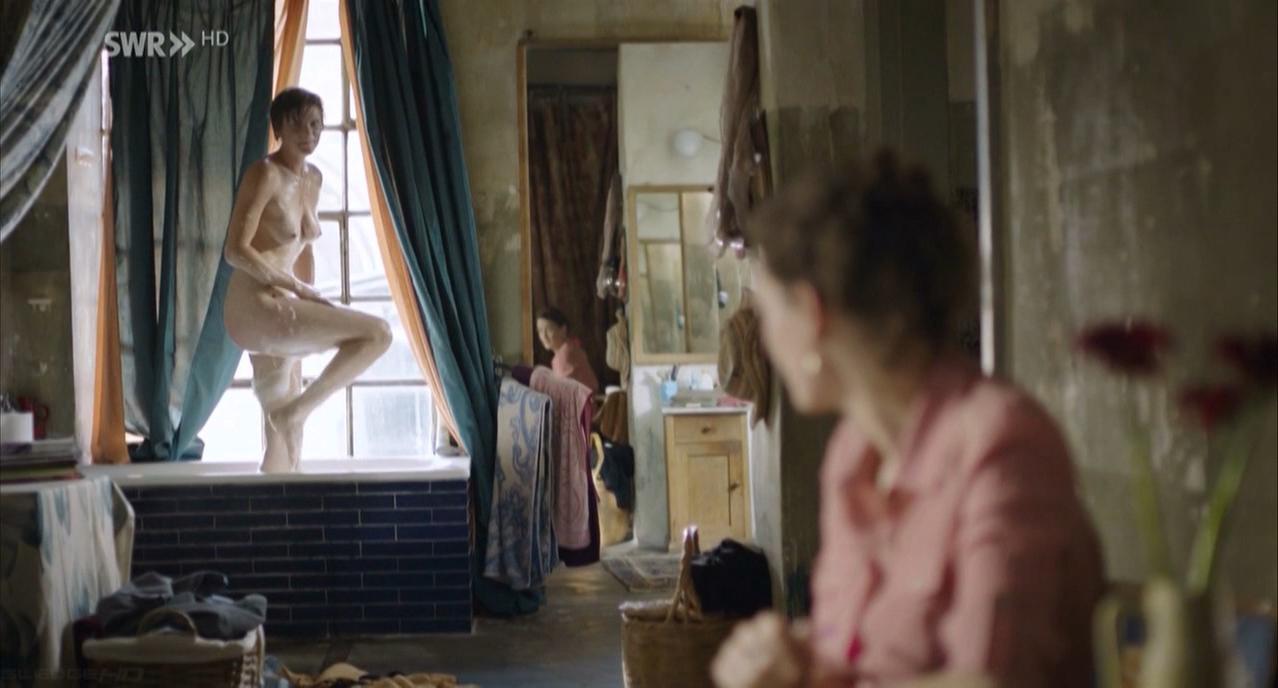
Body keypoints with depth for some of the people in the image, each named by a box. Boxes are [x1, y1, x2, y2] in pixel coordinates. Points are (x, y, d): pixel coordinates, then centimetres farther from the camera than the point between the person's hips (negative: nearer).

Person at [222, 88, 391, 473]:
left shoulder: (313, 178, 14)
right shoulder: (265, 174, -12)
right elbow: (236, 250, -18)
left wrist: (309, 307, 16)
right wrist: (300, 289, -17)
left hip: (279, 310, 9)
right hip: (256, 307, -9)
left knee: (285, 439, 11)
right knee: (377, 333, -18)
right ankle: (295, 411, -9)